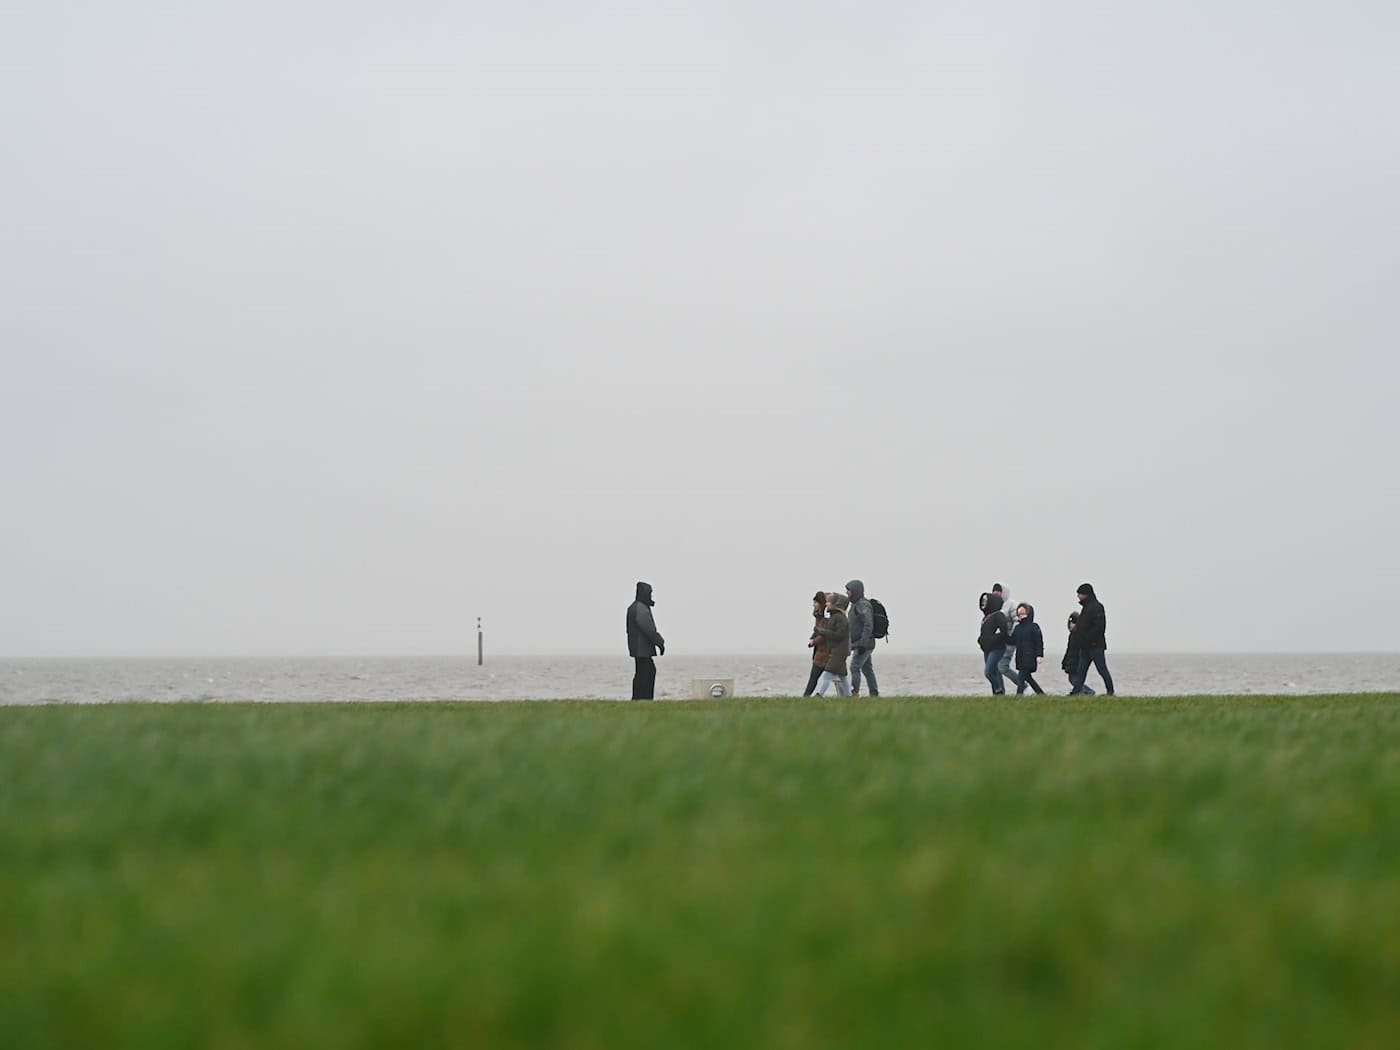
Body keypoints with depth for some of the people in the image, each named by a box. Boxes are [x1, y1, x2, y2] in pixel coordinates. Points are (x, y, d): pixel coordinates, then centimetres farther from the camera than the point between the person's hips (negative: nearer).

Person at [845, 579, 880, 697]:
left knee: (855, 667, -15)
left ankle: (854, 692, -18)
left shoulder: (863, 605, -15)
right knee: (867, 669, 9)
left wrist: (862, 644, -26)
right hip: (859, 644, 10)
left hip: (864, 644, -10)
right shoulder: (855, 604, 17)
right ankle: (874, 695, 11)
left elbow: (868, 625, -23)